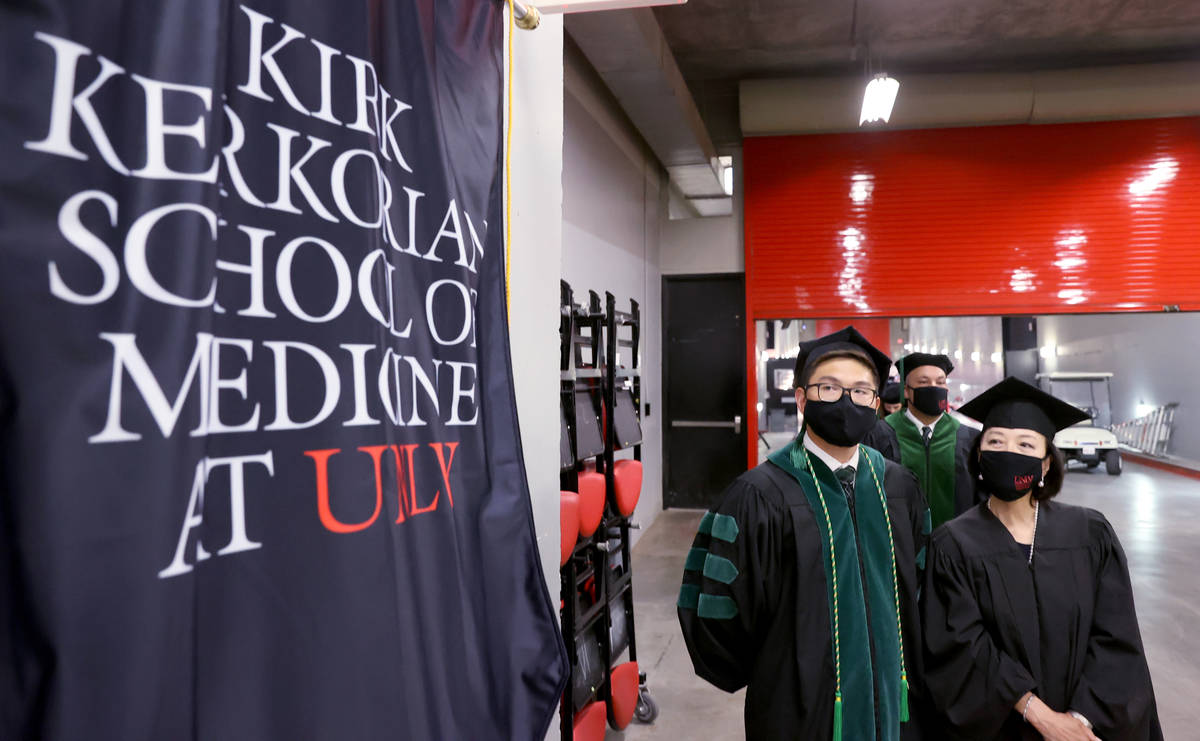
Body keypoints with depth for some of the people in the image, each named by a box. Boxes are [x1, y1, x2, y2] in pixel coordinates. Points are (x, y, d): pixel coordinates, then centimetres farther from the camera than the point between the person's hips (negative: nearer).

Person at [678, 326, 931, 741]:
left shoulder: (900, 488, 1)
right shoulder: (761, 496, -17)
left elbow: (919, 591, 11)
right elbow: (718, 609, -15)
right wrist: (773, 680, -3)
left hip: (893, 707, 5)